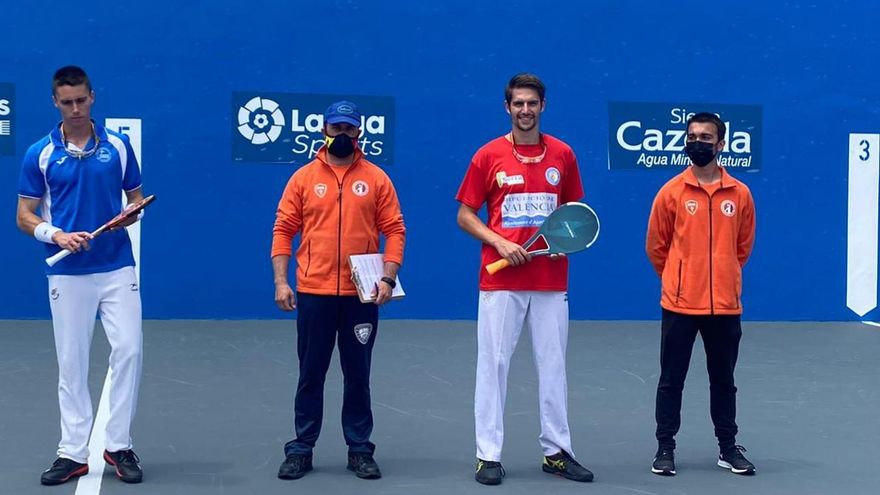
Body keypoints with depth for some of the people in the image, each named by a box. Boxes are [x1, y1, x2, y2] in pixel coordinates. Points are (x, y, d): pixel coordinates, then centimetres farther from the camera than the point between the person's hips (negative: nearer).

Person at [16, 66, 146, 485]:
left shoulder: (118, 145, 4)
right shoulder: (40, 154, 0)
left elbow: (136, 197, 12)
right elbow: (24, 216, 3)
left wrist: (131, 214, -11)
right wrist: (57, 234, -16)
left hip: (117, 269, 1)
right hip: (67, 274, 0)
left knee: (128, 349, -7)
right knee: (71, 363, 4)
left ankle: (118, 445, 6)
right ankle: (73, 453, 12)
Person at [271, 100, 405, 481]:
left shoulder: (376, 178, 4)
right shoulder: (304, 177, 4)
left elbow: (394, 231, 2)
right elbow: (283, 231, 4)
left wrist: (388, 278, -10)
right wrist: (281, 281, -6)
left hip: (361, 295, 0)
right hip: (313, 293, 0)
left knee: (358, 374, 8)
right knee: (311, 374, 7)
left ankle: (360, 450, 17)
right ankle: (301, 449, 15)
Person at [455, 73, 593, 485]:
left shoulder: (562, 155, 6)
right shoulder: (488, 156, 0)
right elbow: (465, 215, 2)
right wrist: (499, 242, -12)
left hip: (551, 281, 2)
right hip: (500, 280, -2)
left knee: (553, 364, 7)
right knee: (493, 363, 0)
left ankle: (557, 451, 17)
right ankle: (488, 455, 7)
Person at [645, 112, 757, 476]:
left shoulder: (740, 194, 2)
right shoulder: (671, 192, -2)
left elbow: (744, 245, 14)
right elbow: (655, 246, 6)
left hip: (725, 304, 2)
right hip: (679, 303, -2)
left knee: (723, 379, 12)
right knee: (671, 379, 4)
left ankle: (728, 448, 22)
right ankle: (665, 447, 13)